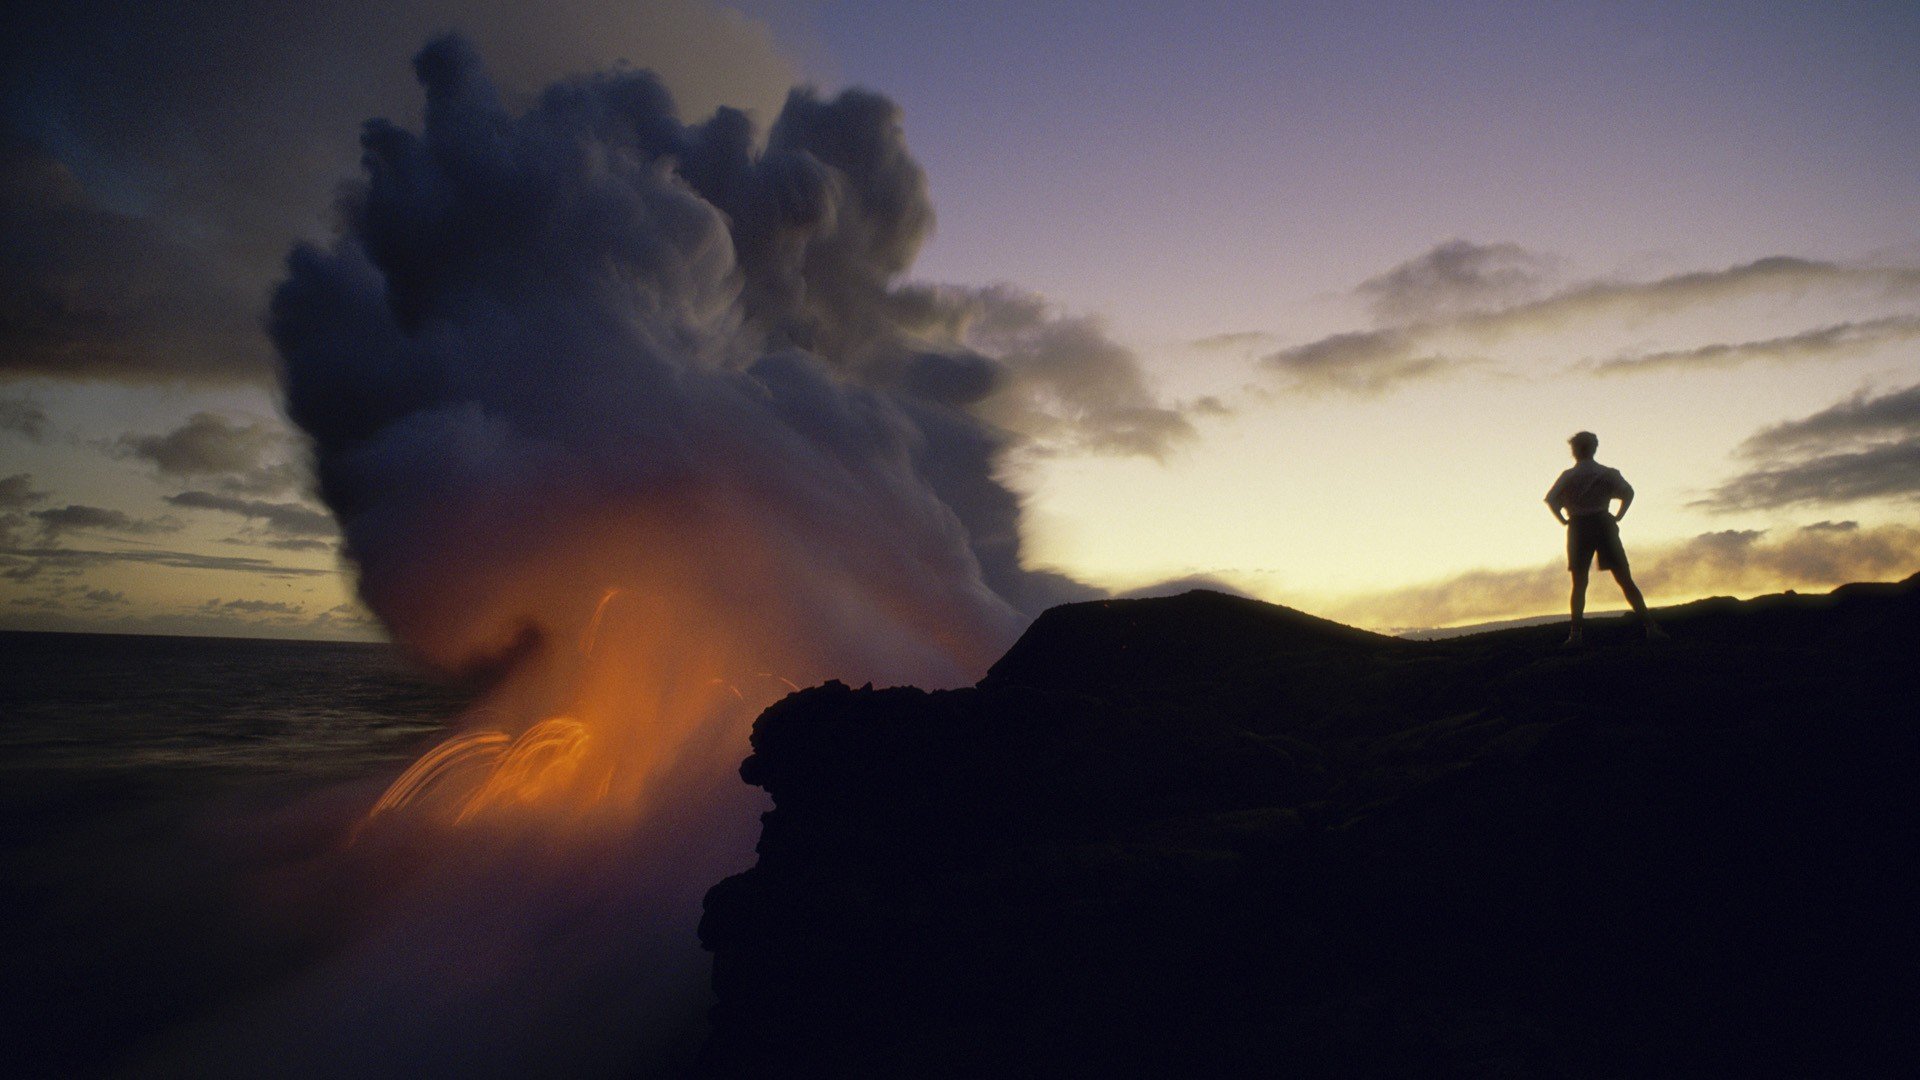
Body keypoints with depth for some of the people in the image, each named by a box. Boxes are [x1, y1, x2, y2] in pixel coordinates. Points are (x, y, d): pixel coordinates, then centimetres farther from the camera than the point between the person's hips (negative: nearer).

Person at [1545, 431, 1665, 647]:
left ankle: (1575, 635, -7)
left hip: (1579, 529, -1)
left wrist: (1563, 520, 1)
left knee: (1579, 584, 3)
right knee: (1625, 580, 3)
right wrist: (1618, 517, 2)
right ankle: (1650, 627, -4)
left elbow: (1551, 499, -8)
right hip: (1604, 524, 1)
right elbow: (1628, 493, -3)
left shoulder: (1569, 476, 3)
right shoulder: (1608, 473, 8)